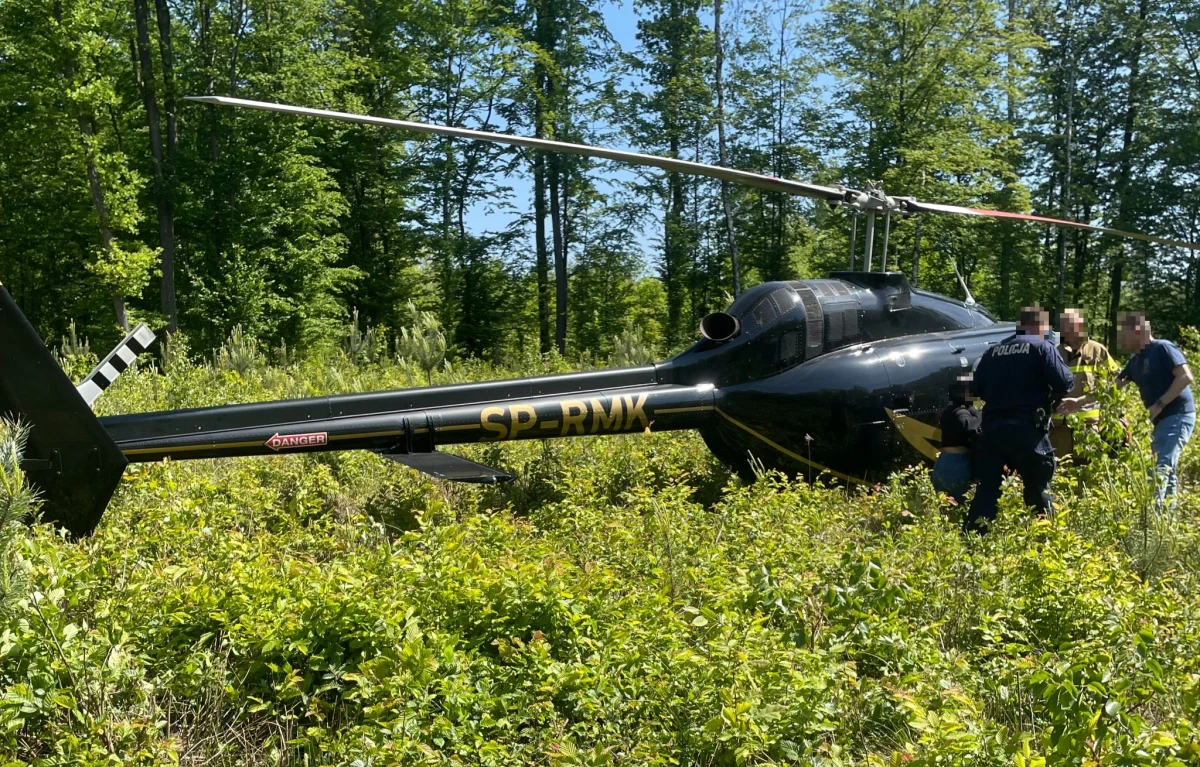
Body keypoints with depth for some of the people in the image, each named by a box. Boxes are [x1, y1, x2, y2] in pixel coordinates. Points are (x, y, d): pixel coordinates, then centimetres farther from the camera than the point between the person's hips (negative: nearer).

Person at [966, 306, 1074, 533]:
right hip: (1026, 428, -4)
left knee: (987, 485, 7)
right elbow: (1065, 383, -8)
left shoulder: (993, 351, 14)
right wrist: (1052, 397, 12)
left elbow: (978, 389, 15)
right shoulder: (1042, 347, 0)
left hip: (991, 427, 4)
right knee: (1038, 485, 8)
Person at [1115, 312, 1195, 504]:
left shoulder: (1163, 348, -12)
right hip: (1162, 419, 9)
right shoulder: (1136, 360, 13)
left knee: (1161, 467, -17)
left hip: (1178, 416, -9)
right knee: (1166, 468, 13)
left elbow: (1185, 376, -21)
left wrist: (1160, 404, -22)